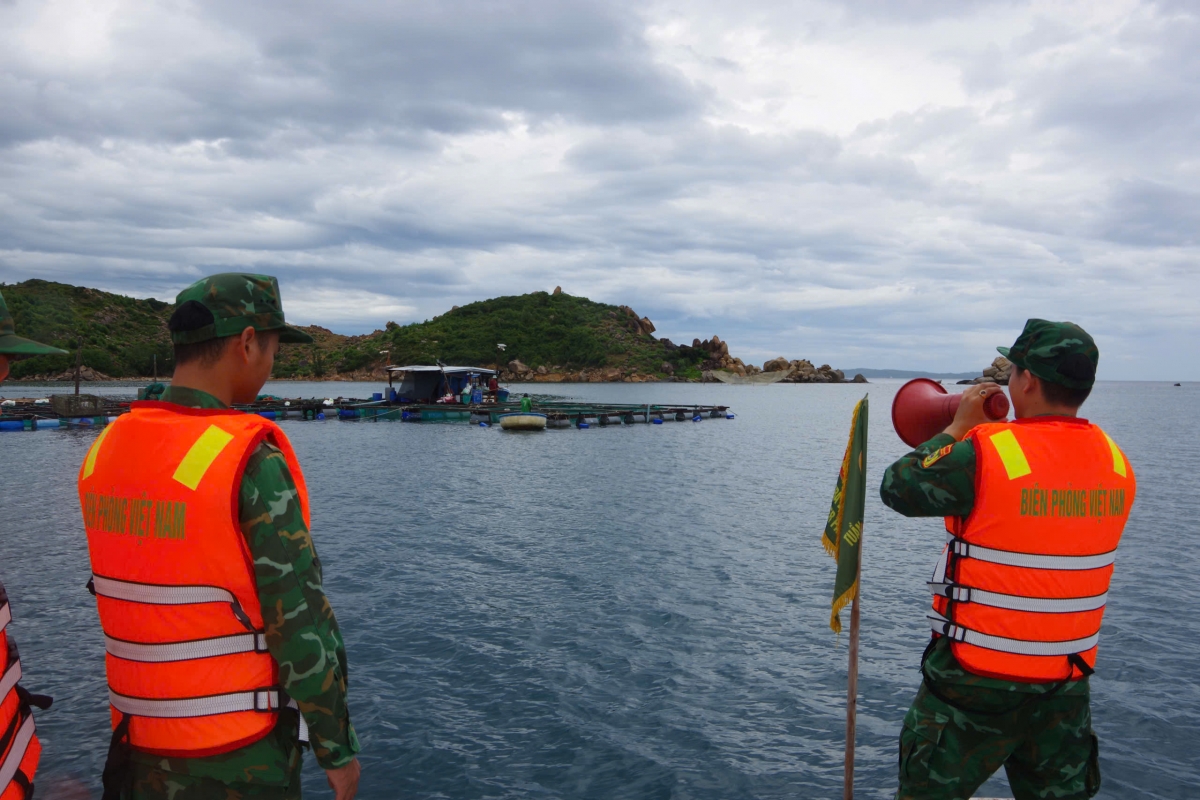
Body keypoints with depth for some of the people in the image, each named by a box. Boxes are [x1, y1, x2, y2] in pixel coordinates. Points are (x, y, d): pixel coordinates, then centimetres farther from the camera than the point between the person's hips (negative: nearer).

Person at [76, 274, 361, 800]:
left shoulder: (105, 449, 0)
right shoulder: (255, 462, -21)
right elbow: (301, 623, -19)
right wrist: (338, 748, -9)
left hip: (136, 740, 6)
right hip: (237, 755, -6)